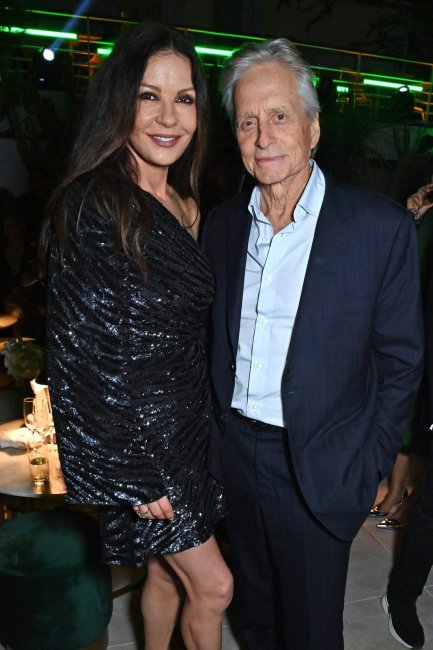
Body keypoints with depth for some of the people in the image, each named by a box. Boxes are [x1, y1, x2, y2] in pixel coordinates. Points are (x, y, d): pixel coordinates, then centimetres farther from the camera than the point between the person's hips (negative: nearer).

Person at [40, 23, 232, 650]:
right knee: (213, 585, 8)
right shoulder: (92, 206, -19)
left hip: (184, 427, 7)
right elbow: (84, 353, -19)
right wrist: (137, 472, -16)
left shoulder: (184, 204, 5)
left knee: (168, 571, 22)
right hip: (129, 439, -7)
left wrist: (199, 421, 12)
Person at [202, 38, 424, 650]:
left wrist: (372, 466, -7)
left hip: (319, 472, -3)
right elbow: (213, 341, 8)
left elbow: (400, 361, -7)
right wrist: (211, 430, 5)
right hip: (235, 454, 4)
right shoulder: (223, 223, 1)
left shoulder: (383, 226, -13)